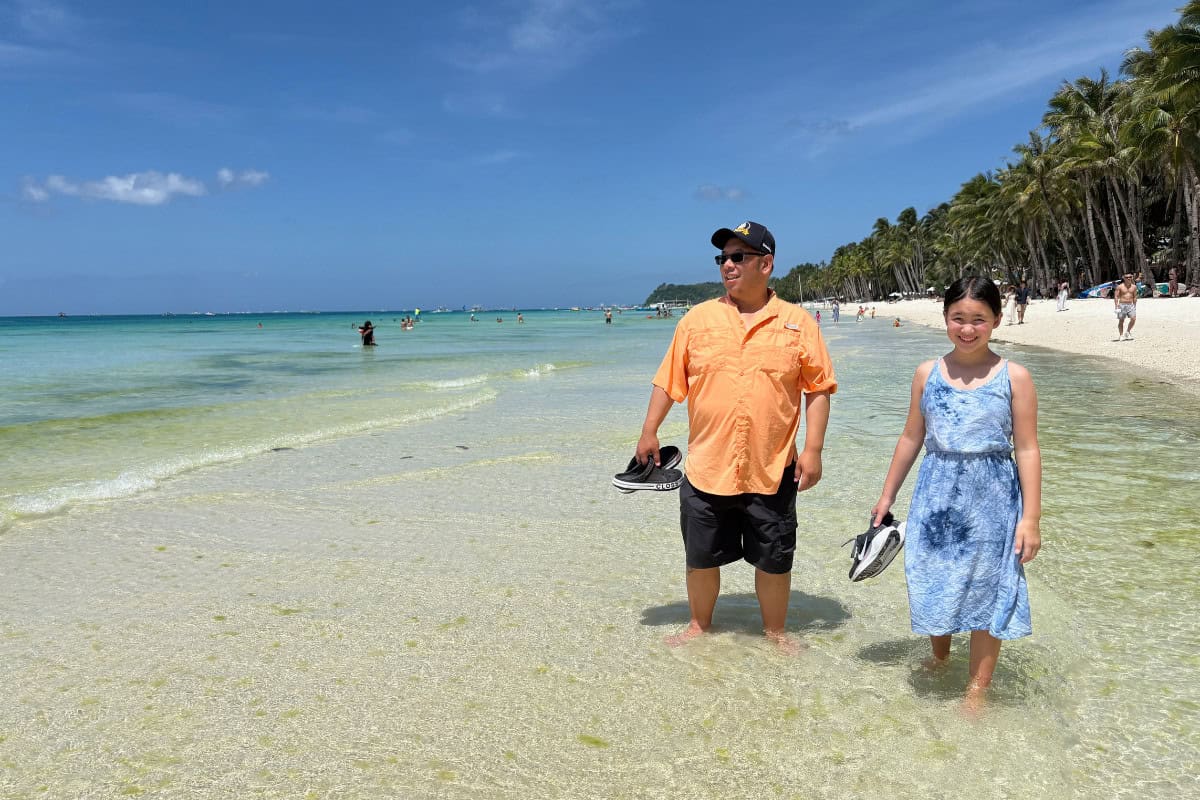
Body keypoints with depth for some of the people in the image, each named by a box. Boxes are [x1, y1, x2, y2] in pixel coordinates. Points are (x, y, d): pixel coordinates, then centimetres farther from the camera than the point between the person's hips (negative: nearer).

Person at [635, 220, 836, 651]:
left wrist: (812, 449, -6)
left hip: (772, 470, -1)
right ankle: (699, 625, 36)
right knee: (702, 558, 14)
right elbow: (668, 381, 6)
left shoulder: (798, 322, -1)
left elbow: (818, 388, 0)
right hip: (706, 467, 1)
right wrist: (649, 432, 4)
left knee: (774, 560, 13)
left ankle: (775, 632, 35)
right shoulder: (697, 319, 2)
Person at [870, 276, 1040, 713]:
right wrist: (887, 495, 11)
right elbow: (912, 438, 9)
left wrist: (1030, 517, -8)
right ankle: (939, 657, 40)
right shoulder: (927, 374, 2)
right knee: (933, 580, 12)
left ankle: (977, 687, 24)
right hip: (936, 495, 3)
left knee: (986, 589, 6)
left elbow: (1027, 449, -4)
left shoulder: (1014, 377, -6)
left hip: (991, 498, -2)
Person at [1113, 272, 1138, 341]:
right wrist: (1116, 306, -11)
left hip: (1131, 305, 3)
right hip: (1122, 305, -3)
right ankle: (1121, 335, 9)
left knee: (1133, 318, -12)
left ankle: (1128, 331, 8)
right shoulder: (1120, 287, -3)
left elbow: (1135, 297, 14)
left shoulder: (1134, 287, 8)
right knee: (1121, 320, 1)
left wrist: (1134, 306, 13)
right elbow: (1116, 296, -4)